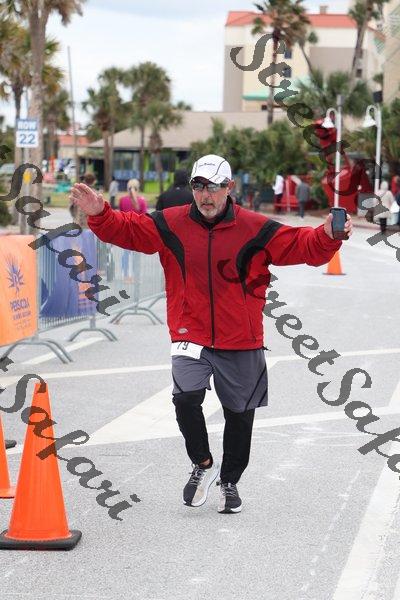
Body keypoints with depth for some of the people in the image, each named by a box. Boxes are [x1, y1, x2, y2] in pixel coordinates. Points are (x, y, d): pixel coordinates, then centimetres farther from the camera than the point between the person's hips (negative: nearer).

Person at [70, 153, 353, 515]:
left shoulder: (255, 229, -5)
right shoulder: (171, 224, -1)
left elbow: (303, 246, -8)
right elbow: (126, 230, -1)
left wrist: (327, 236, -28)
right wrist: (100, 214, -19)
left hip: (241, 342, 1)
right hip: (190, 336, 0)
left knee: (239, 414, 12)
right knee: (186, 397, -23)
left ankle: (230, 481, 35)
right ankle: (203, 464, 4)